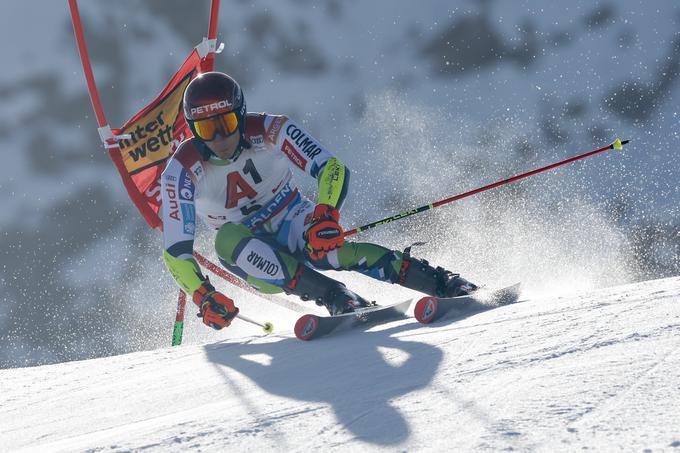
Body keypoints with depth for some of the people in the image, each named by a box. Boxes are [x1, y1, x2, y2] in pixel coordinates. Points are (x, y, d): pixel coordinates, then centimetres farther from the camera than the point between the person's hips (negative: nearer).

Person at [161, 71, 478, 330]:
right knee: (228, 238, -35)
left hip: (296, 225, -1)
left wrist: (325, 216, -44)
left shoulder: (269, 131, -19)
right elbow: (175, 250, -16)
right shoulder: (182, 171, -18)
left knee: (333, 247, -35)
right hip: (249, 252, 1)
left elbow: (332, 168, -25)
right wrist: (203, 297, -31)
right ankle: (336, 298, -42)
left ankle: (448, 286, -37)